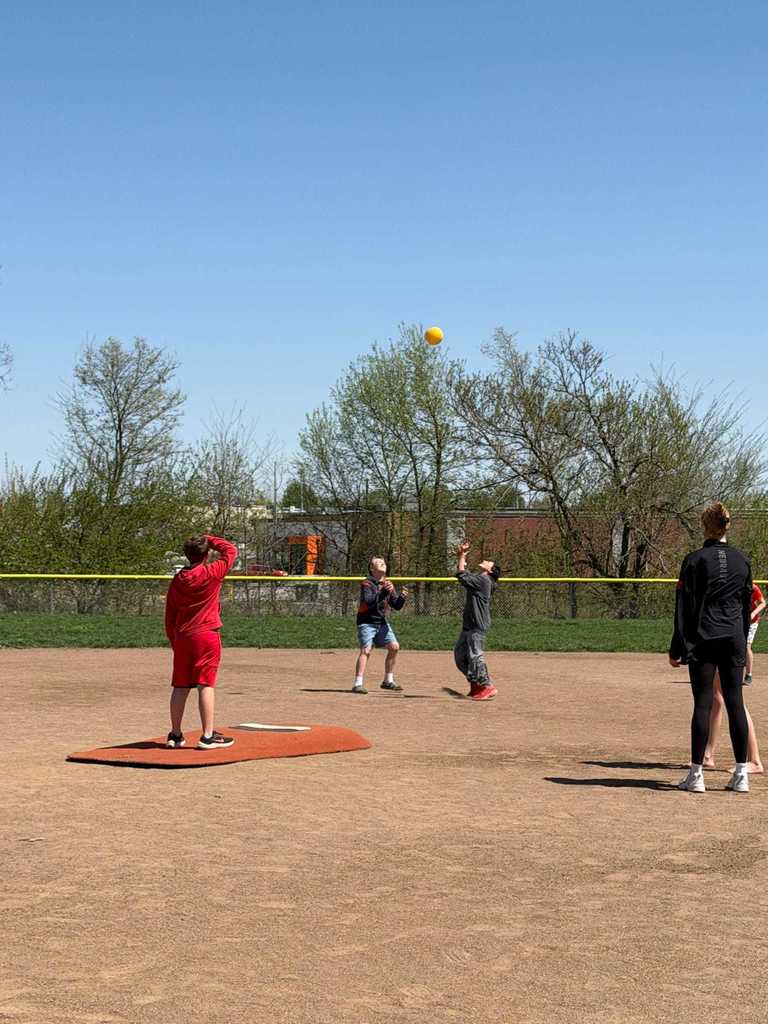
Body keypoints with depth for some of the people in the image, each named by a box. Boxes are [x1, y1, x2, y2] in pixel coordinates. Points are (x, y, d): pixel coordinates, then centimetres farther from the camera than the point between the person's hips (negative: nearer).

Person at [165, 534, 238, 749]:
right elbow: (231, 551, 5)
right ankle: (208, 736, -4)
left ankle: (175, 735, 17)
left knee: (180, 687, 10)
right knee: (206, 685, -4)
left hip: (182, 637, 5)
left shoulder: (177, 580, 8)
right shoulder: (212, 573, -8)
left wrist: (174, 642, 20)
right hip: (207, 636, -5)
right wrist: (209, 539, 14)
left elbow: (169, 616, 12)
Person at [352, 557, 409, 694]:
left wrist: (402, 597, -14)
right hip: (366, 622, -7)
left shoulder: (388, 584, 8)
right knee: (366, 650, -18)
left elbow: (396, 606, 7)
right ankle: (358, 684, -22)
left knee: (394, 647, 1)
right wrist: (384, 592, -36)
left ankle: (388, 681, 14)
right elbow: (368, 601, -28)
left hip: (382, 622, 7)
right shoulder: (367, 583, -11)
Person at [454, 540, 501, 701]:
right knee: (459, 654, 13)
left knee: (475, 656, -11)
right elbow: (463, 574, 25)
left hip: (478, 626, -10)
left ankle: (487, 687, -5)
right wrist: (461, 556, 15)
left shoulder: (483, 580, -13)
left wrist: (462, 557, -8)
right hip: (468, 625, 10)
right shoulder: (477, 578, 17)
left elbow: (462, 576, -17)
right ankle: (475, 684, 22)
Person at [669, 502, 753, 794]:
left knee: (702, 703, -2)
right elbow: (747, 606, 13)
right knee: (735, 703, 5)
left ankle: (696, 775, -1)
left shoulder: (694, 560, -6)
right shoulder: (742, 560, 7)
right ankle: (741, 774, 6)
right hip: (734, 639, 3)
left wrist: (676, 649, -3)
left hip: (703, 640, -3)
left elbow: (684, 608, -6)